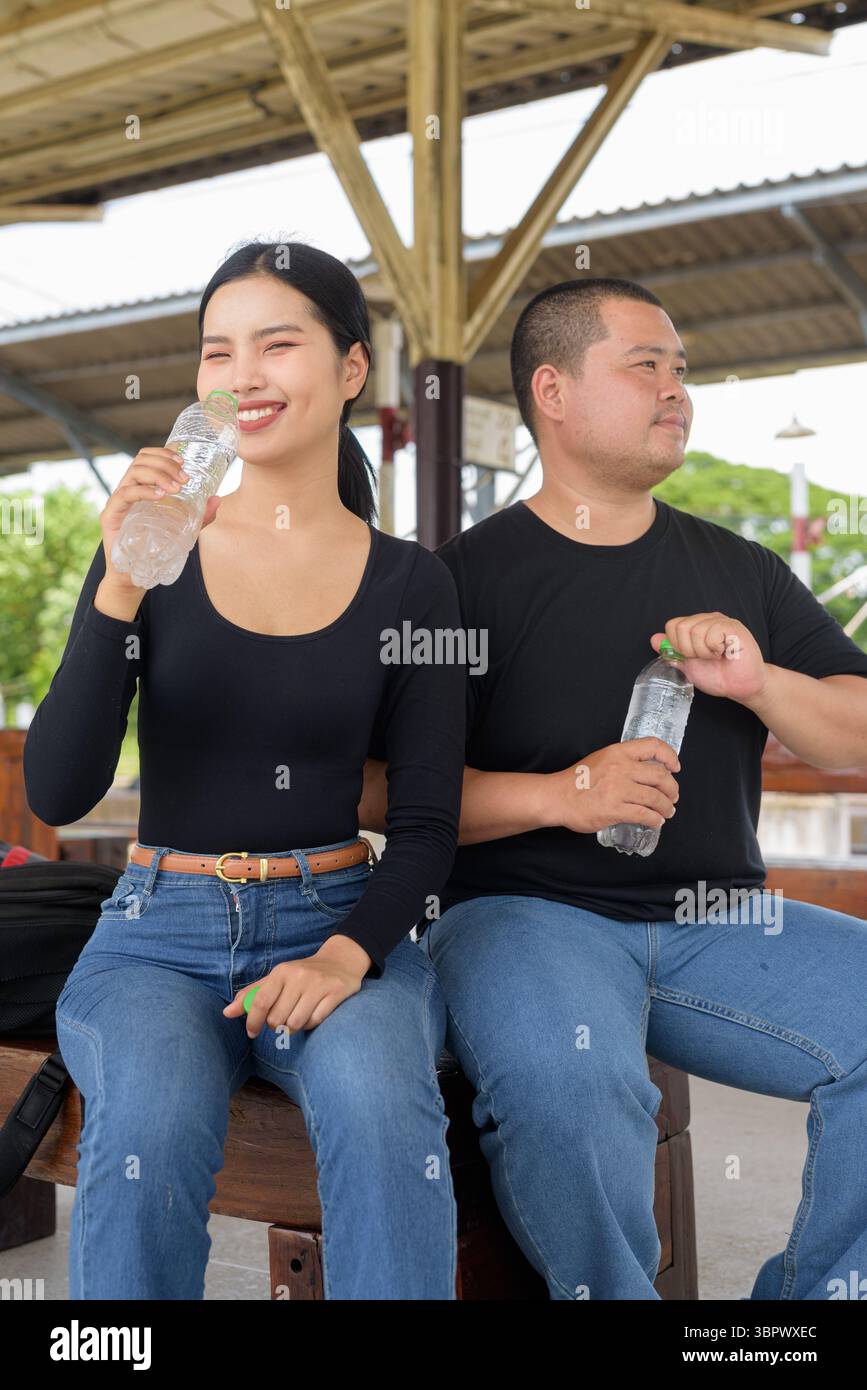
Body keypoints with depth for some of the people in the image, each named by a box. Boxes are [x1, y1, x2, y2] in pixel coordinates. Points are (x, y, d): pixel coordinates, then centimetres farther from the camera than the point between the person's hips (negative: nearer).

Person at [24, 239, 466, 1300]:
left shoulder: (410, 583, 4)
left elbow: (426, 829, 4)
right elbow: (56, 795, -7)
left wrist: (347, 953, -16)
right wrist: (122, 587, -19)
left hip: (339, 925, 0)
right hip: (162, 933, 0)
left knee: (385, 1115, -32)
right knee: (150, 1131, -31)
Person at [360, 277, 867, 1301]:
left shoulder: (741, 571, 17)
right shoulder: (465, 575, 2)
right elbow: (380, 788, -4)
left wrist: (760, 683, -6)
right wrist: (560, 794, -17)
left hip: (715, 921, 5)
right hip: (524, 910, -4)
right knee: (565, 1082, -35)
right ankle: (610, 1293, -6)